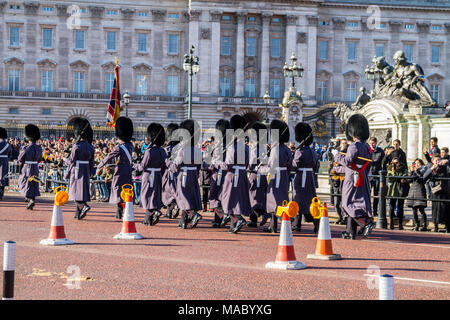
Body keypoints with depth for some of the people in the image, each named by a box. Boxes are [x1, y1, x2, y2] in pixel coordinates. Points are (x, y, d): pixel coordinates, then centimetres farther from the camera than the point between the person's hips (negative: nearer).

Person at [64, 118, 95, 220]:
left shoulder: (77, 146, -14)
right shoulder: (90, 147, 5)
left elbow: (71, 161, -12)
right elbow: (91, 163, 10)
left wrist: (66, 160, 10)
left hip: (76, 172, -6)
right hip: (86, 173, 6)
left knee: (76, 191, -2)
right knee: (83, 191, 11)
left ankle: (84, 206, -24)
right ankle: (78, 214, 14)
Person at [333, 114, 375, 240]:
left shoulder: (354, 146, -15)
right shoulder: (366, 147, 12)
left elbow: (347, 161, -23)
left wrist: (337, 155, -8)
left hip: (352, 179, -9)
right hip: (363, 180, 9)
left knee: (349, 204, -4)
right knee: (359, 203, 10)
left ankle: (366, 223, -18)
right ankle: (351, 231, 13)